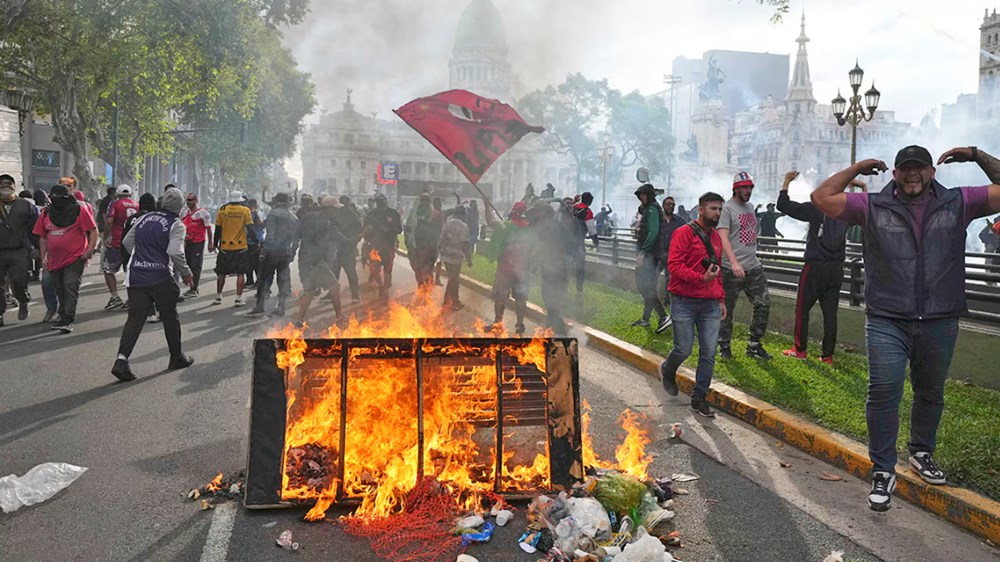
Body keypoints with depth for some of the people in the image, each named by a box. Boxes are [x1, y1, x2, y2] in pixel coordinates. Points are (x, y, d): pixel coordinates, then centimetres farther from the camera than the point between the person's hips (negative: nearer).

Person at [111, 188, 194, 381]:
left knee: (135, 318, 4)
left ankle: (122, 358, -12)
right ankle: (177, 357, 24)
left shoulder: (145, 218, 11)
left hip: (135, 276, 4)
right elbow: (175, 252, -20)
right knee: (170, 317, 12)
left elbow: (127, 241, 17)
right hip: (160, 278, -4)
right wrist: (186, 273, -6)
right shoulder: (176, 224, -6)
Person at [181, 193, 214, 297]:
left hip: (198, 243, -7)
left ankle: (193, 290, -5)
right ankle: (192, 288, 19)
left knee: (195, 267, -7)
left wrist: (210, 243, -8)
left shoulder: (203, 213, -7)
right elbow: (182, 228, 20)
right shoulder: (185, 213, 13)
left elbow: (208, 229, -6)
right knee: (189, 266, 11)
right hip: (187, 242, 7)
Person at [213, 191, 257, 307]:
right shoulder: (245, 210, -4)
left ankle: (218, 297, 22)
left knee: (221, 273, 14)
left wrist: (215, 243, 17)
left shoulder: (222, 210, 2)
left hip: (225, 247, 2)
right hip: (241, 247, -2)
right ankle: (239, 299, 1)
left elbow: (218, 229, 7)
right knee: (240, 273, 3)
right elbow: (250, 228, -8)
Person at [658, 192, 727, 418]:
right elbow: (674, 265, -16)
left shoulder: (716, 237, 16)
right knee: (684, 350, 0)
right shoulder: (684, 233, -7)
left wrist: (721, 299, 18)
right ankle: (667, 370, 34)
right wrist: (701, 278, -24)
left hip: (710, 305, 6)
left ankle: (699, 398, 15)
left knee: (709, 354, 2)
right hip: (685, 303, -6)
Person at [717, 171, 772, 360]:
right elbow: (723, 237, -19)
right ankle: (724, 346, 16)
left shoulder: (750, 207, 15)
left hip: (753, 266, 7)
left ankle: (754, 345, 15)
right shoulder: (727, 208, -9)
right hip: (732, 269, -7)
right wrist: (734, 262, -30)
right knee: (727, 309, 3)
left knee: (763, 304, 4)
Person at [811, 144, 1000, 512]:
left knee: (931, 393, 18)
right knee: (884, 393, -9)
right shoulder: (873, 207, 0)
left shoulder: (958, 204, 4)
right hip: (887, 322, -2)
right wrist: (856, 169, 2)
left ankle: (922, 454, 41)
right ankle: (883, 472, 2)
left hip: (940, 324, 3)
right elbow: (822, 198, -2)